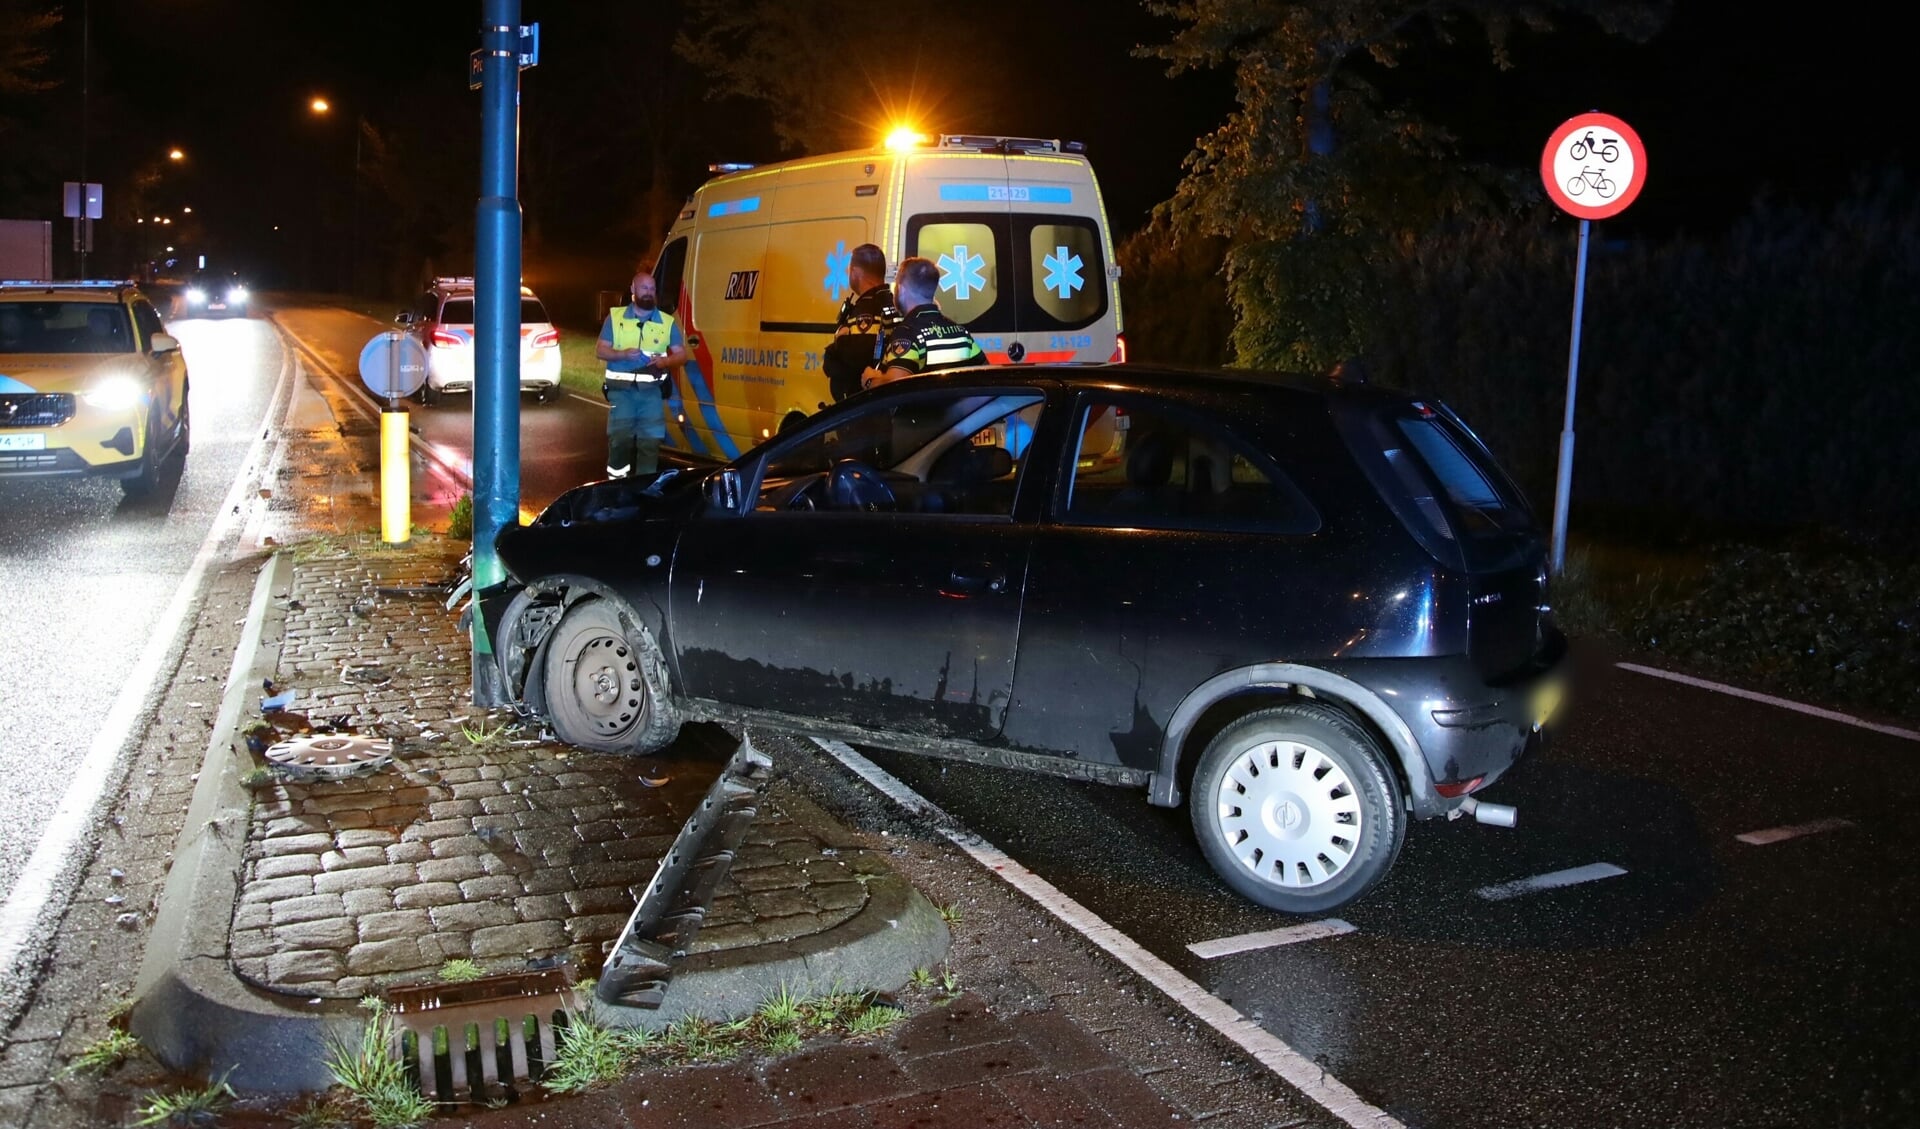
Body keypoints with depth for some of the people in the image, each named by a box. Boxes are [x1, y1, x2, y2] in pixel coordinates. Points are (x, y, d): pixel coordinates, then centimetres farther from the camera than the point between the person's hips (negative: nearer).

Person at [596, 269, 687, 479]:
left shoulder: (667, 322, 8)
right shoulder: (615, 316, 6)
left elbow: (681, 355, 8)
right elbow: (600, 350, 5)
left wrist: (664, 361, -14)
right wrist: (623, 354, -15)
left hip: (652, 390, 1)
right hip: (621, 389, -1)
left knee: (650, 442, -1)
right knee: (619, 439, -6)